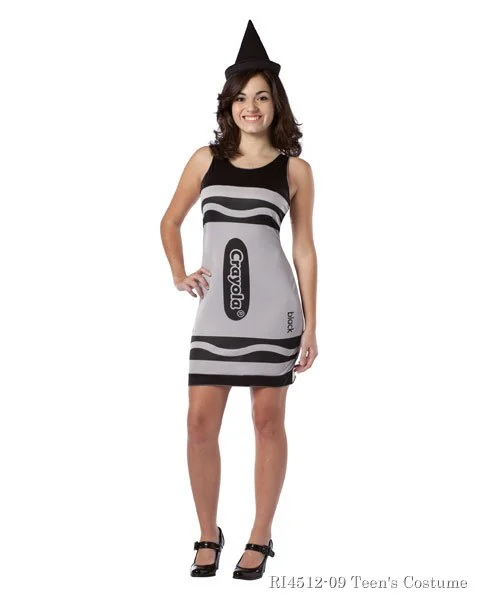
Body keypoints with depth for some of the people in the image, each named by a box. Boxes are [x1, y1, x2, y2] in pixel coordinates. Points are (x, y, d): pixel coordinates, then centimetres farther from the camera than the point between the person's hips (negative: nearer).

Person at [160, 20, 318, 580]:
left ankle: (260, 539, 16)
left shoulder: (294, 169, 3)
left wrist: (311, 325, 2)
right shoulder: (206, 159, 8)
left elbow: (304, 248, 5)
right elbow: (170, 222, 21)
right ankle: (208, 536, 16)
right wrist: (178, 275, 6)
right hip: (216, 309, 2)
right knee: (201, 423, 0)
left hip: (272, 308, -2)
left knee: (268, 422, 4)